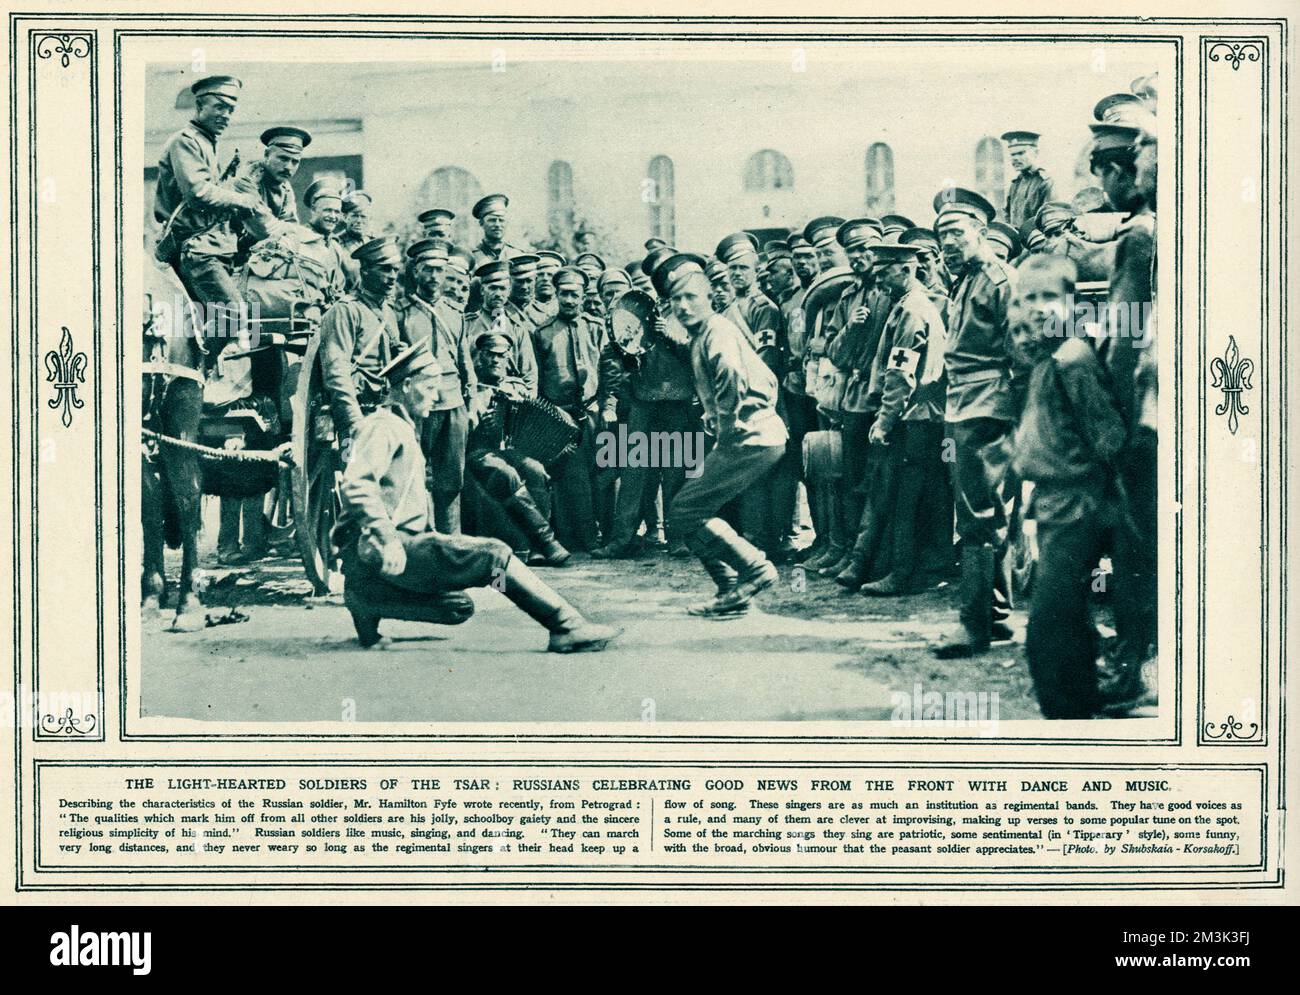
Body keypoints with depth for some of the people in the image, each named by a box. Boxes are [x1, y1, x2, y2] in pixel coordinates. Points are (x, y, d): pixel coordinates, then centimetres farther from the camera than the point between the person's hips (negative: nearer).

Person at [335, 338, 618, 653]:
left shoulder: (403, 429, 25)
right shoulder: (382, 425, -7)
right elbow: (354, 485, -24)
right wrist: (386, 538, -31)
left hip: (403, 542, 11)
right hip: (379, 552, -11)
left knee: (458, 608, 14)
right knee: (494, 554, -16)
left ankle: (371, 603, 5)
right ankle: (567, 626, -18)